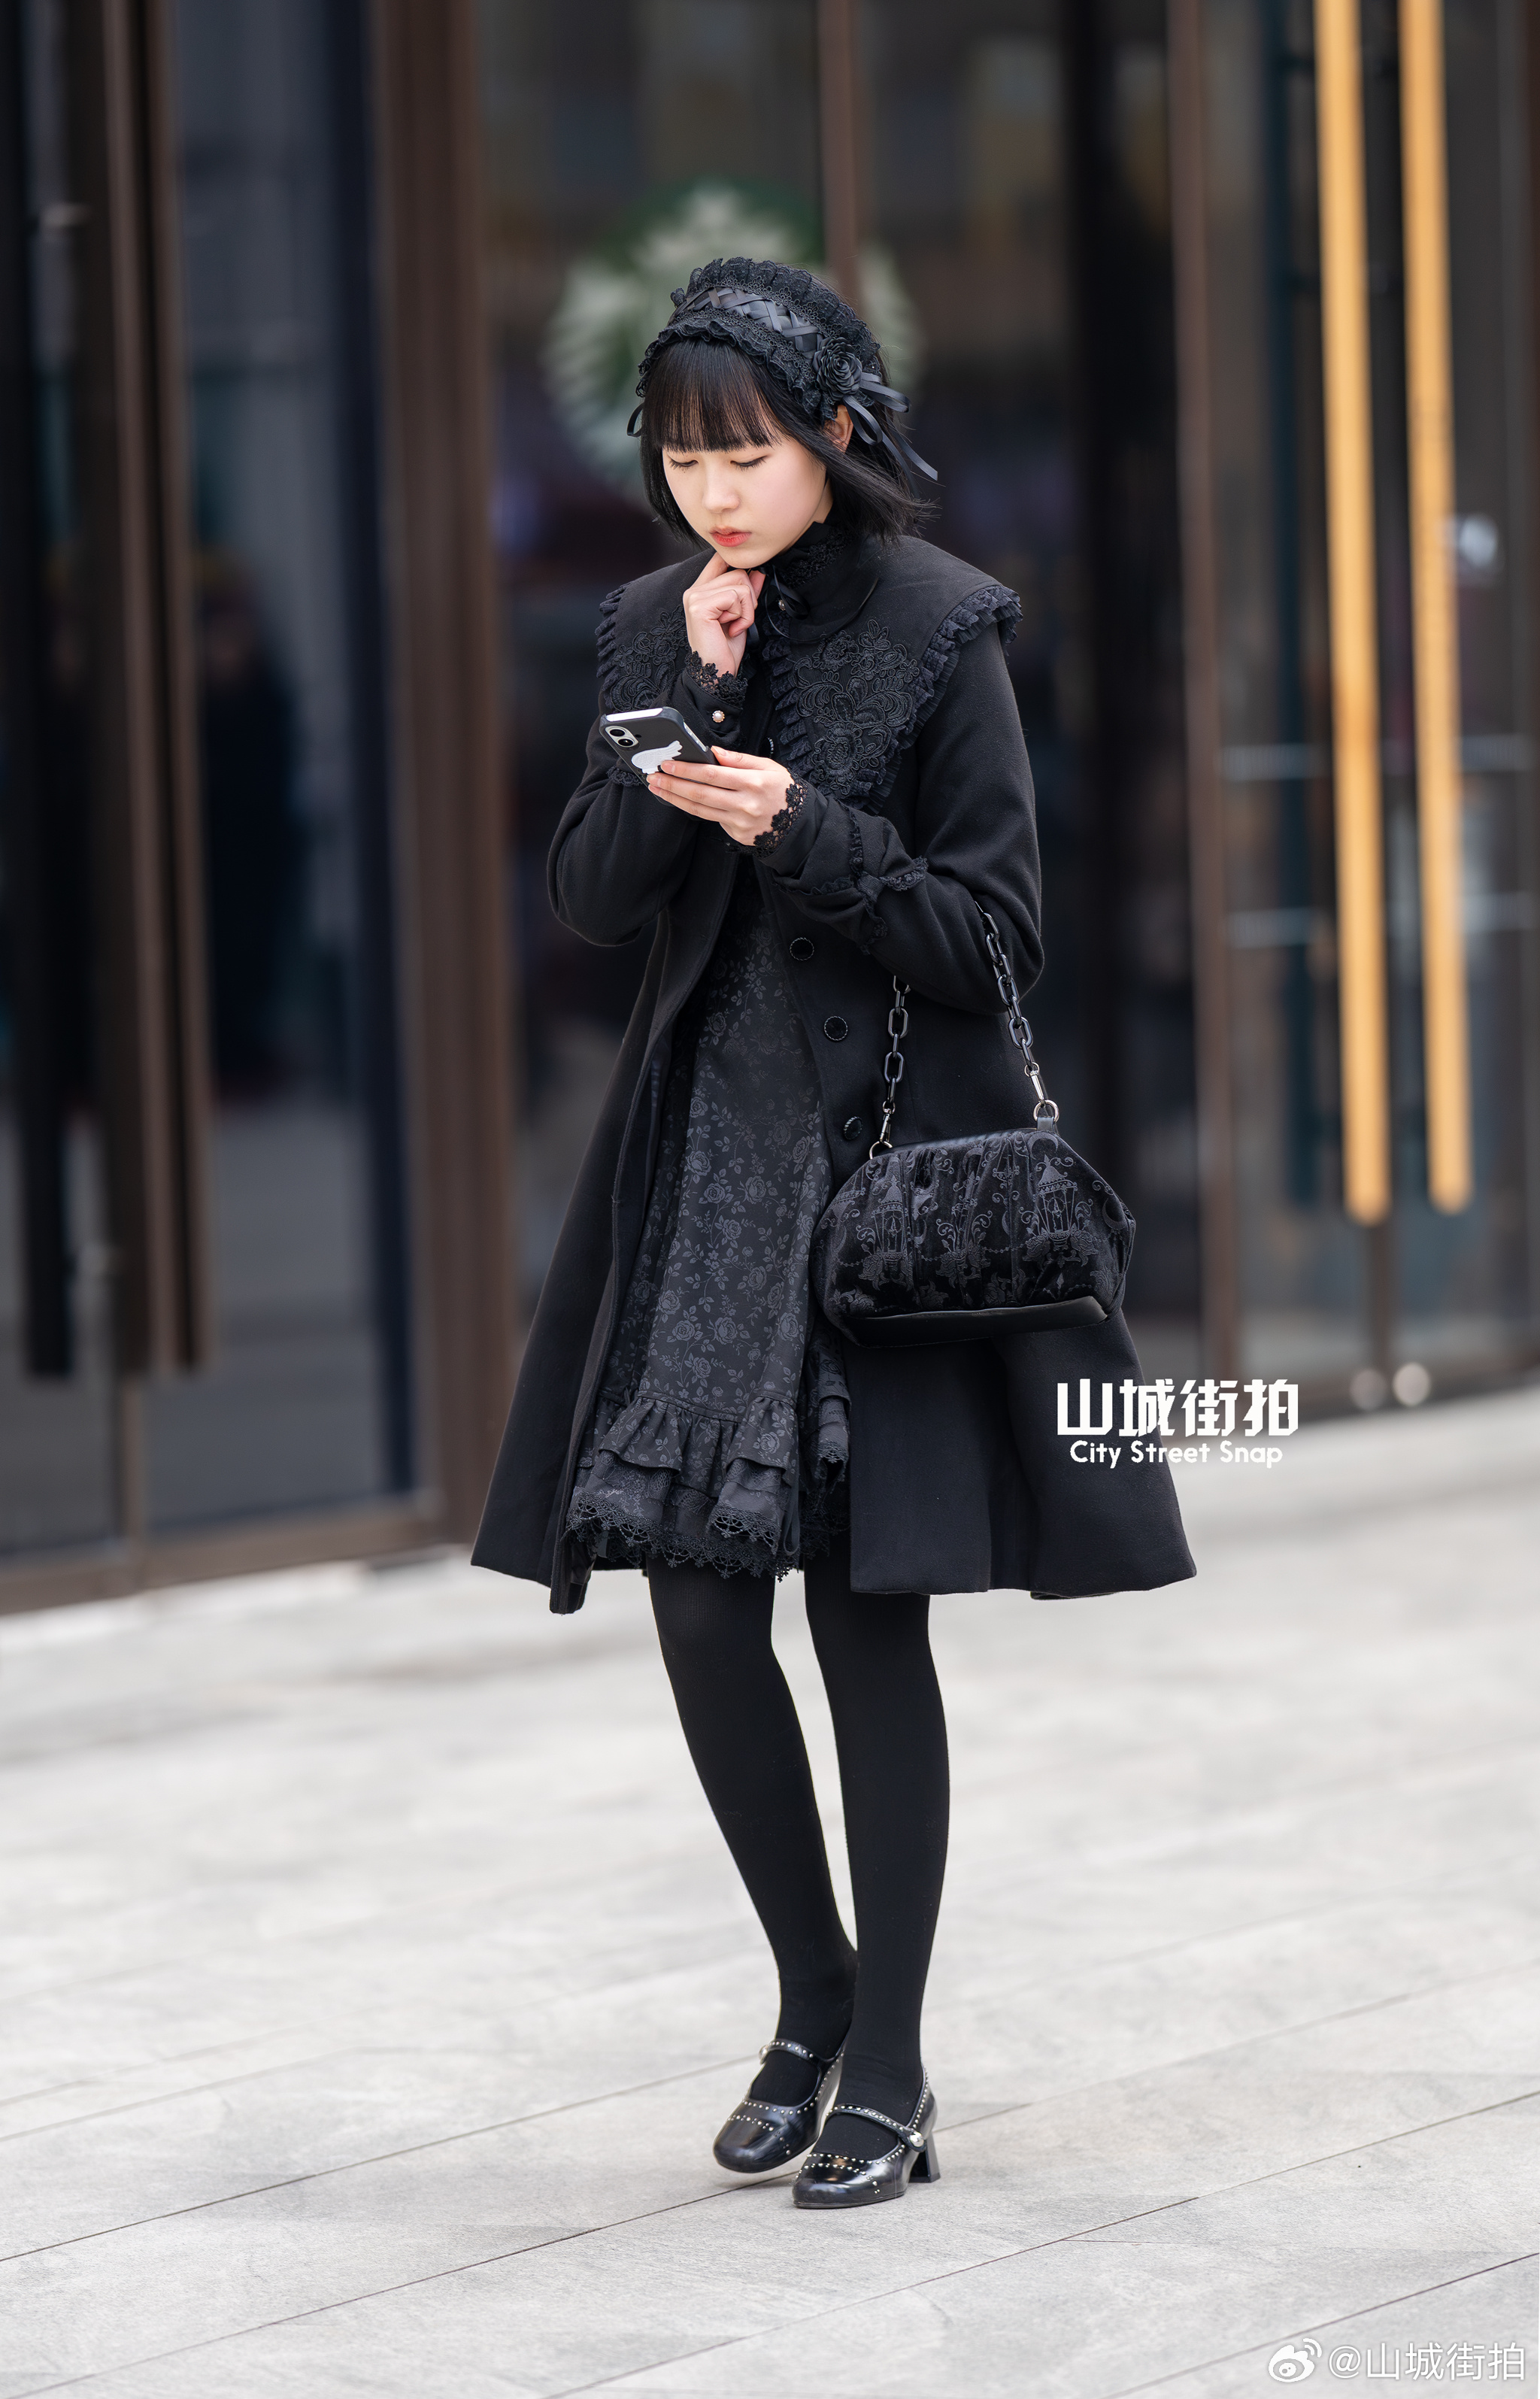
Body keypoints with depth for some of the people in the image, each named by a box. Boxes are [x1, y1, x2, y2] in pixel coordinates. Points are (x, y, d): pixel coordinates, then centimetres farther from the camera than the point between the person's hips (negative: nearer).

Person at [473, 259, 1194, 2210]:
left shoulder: (938, 631, -7)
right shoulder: (656, 627, 8)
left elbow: (992, 932, -7)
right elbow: (588, 898, 0)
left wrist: (804, 833, -21)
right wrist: (684, 699, -11)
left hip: (887, 1158, -4)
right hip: (706, 1159, 5)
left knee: (867, 1607, -2)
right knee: (698, 1601, 2)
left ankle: (888, 2068, 9)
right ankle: (815, 1998, 22)